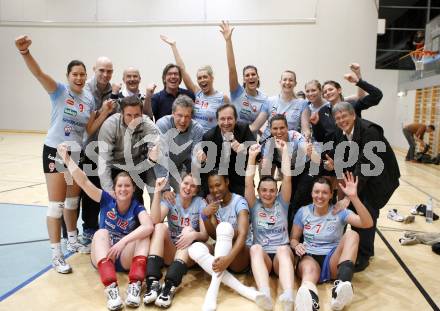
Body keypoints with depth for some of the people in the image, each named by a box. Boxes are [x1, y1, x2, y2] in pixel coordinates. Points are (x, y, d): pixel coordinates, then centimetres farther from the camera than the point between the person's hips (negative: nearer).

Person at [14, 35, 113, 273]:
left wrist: (104, 113, -10)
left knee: (73, 201, 18)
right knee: (56, 205, -3)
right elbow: (38, 73, -27)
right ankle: (56, 256, 6)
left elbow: (90, 130, 4)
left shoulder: (89, 99, 4)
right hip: (54, 152, -5)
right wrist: (25, 52, -45)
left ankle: (73, 241, 36)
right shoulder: (59, 91, -9)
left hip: (76, 153, 5)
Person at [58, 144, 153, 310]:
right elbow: (84, 182, -15)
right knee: (101, 233, -29)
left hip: (126, 258, 0)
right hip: (103, 257, 1)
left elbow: (149, 226, -29)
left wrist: (123, 241, -39)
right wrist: (67, 159, -23)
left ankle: (135, 285, -39)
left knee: (144, 233, -25)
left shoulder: (137, 207, -7)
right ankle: (111, 288, -46)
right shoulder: (107, 200, -2)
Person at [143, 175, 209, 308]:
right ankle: (153, 283, -39)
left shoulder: (200, 203, -2)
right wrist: (157, 191, -24)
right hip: (169, 253, 1)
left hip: (189, 255, -1)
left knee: (189, 231, -30)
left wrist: (194, 234, -33)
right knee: (160, 227, -24)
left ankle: (169, 287, -44)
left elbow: (205, 235, -10)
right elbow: (155, 221, -18)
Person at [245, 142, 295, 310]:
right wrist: (252, 156, -8)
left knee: (283, 249, -36)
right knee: (255, 248, -36)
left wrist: (284, 151, -2)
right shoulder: (254, 205, 13)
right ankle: (265, 295, -58)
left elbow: (287, 178, 1)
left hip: (282, 254, 0)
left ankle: (288, 296, -60)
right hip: (261, 255, 0)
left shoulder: (281, 203, 13)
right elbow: (248, 183, -3)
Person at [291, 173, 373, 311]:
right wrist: (297, 246, -12)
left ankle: (342, 285, -51)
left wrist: (353, 197, -24)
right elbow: (293, 239, 13)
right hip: (310, 257, 0)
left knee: (351, 235, -28)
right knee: (309, 268, -38)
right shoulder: (303, 212, 7)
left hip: (333, 260, 0)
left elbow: (368, 223, -13)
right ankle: (309, 299, -75)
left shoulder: (339, 212, 2)